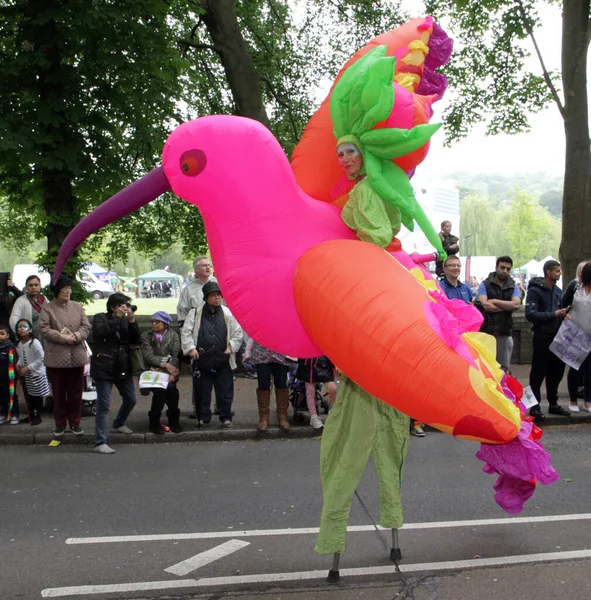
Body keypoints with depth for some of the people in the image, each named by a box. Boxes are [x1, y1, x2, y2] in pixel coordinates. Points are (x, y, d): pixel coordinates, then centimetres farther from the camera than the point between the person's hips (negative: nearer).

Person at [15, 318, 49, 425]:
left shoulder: (35, 342, -19)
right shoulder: (19, 345, 2)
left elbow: (41, 358, -19)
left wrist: (28, 367, -19)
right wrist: (19, 364, -3)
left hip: (37, 374, -6)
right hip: (26, 375, 6)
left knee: (38, 396, 3)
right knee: (29, 396, 12)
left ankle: (38, 417, 13)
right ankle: (31, 416, 25)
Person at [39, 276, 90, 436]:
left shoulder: (77, 307, 10)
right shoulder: (47, 308, -1)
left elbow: (86, 327, 4)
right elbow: (43, 329, -11)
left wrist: (76, 336, -16)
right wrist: (63, 337, -19)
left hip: (77, 356, 3)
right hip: (56, 357, -3)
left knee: (76, 392, 9)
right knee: (58, 393, 7)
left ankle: (75, 422, 21)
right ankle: (60, 424, 19)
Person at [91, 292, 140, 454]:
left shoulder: (125, 320, 10)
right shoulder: (100, 318, -2)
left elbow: (136, 340, 1)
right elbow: (100, 332, -23)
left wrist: (132, 321, -11)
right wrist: (117, 317, -21)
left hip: (123, 367, 6)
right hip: (104, 367, -6)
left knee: (130, 400, 18)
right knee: (104, 405, -7)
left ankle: (119, 424, 45)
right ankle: (100, 443, -5)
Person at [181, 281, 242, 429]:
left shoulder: (228, 313, 5)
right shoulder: (196, 314, 3)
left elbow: (238, 333, 9)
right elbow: (186, 333, 3)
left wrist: (231, 347, -1)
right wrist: (191, 348, -6)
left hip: (223, 360, 0)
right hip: (203, 360, 0)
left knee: (225, 392, 6)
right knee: (203, 391, 9)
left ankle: (226, 417, 19)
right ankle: (203, 418, 22)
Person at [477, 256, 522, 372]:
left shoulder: (513, 287, 9)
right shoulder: (485, 285, 2)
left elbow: (516, 304, -10)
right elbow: (484, 305, -13)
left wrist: (494, 301, -8)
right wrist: (507, 307, -7)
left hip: (505, 332, 2)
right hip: (486, 332, -2)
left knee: (504, 368, 6)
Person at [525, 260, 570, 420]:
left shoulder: (558, 291, 12)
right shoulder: (535, 290, -10)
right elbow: (530, 314, -20)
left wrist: (564, 315, 0)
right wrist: (553, 314, -22)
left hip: (557, 337, 7)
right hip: (542, 337, -7)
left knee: (556, 372, 13)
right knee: (538, 373, 0)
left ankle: (553, 403, 25)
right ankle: (535, 406, 7)